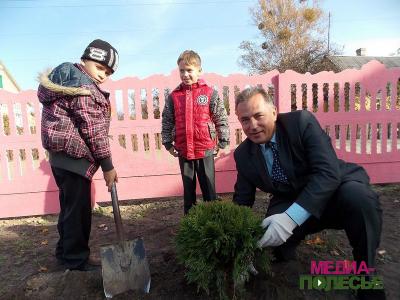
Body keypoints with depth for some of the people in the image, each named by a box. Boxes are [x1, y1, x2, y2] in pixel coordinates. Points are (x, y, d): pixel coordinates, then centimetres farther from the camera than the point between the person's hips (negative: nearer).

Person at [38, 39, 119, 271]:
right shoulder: (83, 86, -16)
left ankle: (66, 252, 37)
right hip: (74, 156, -11)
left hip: (63, 155, 11)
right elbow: (93, 130, -19)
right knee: (78, 208, 1)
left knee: (71, 206, 21)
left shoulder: (68, 78, 16)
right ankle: (76, 259, 17)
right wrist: (108, 166, -14)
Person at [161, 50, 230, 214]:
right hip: (183, 151, 3)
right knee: (188, 190, 15)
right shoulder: (173, 96, 4)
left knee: (209, 189, 9)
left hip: (206, 150, -2)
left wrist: (223, 143, -4)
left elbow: (221, 119, -2)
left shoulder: (210, 93, -3)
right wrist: (168, 144, 4)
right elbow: (167, 122, 8)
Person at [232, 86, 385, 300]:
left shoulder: (302, 121, -18)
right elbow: (242, 201, 0)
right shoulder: (242, 154, -6)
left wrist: (291, 217, -37)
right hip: (288, 204, 3)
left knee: (357, 196, -34)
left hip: (336, 189, -2)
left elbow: (328, 172, -27)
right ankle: (285, 246, 14)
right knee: (268, 240, -25)